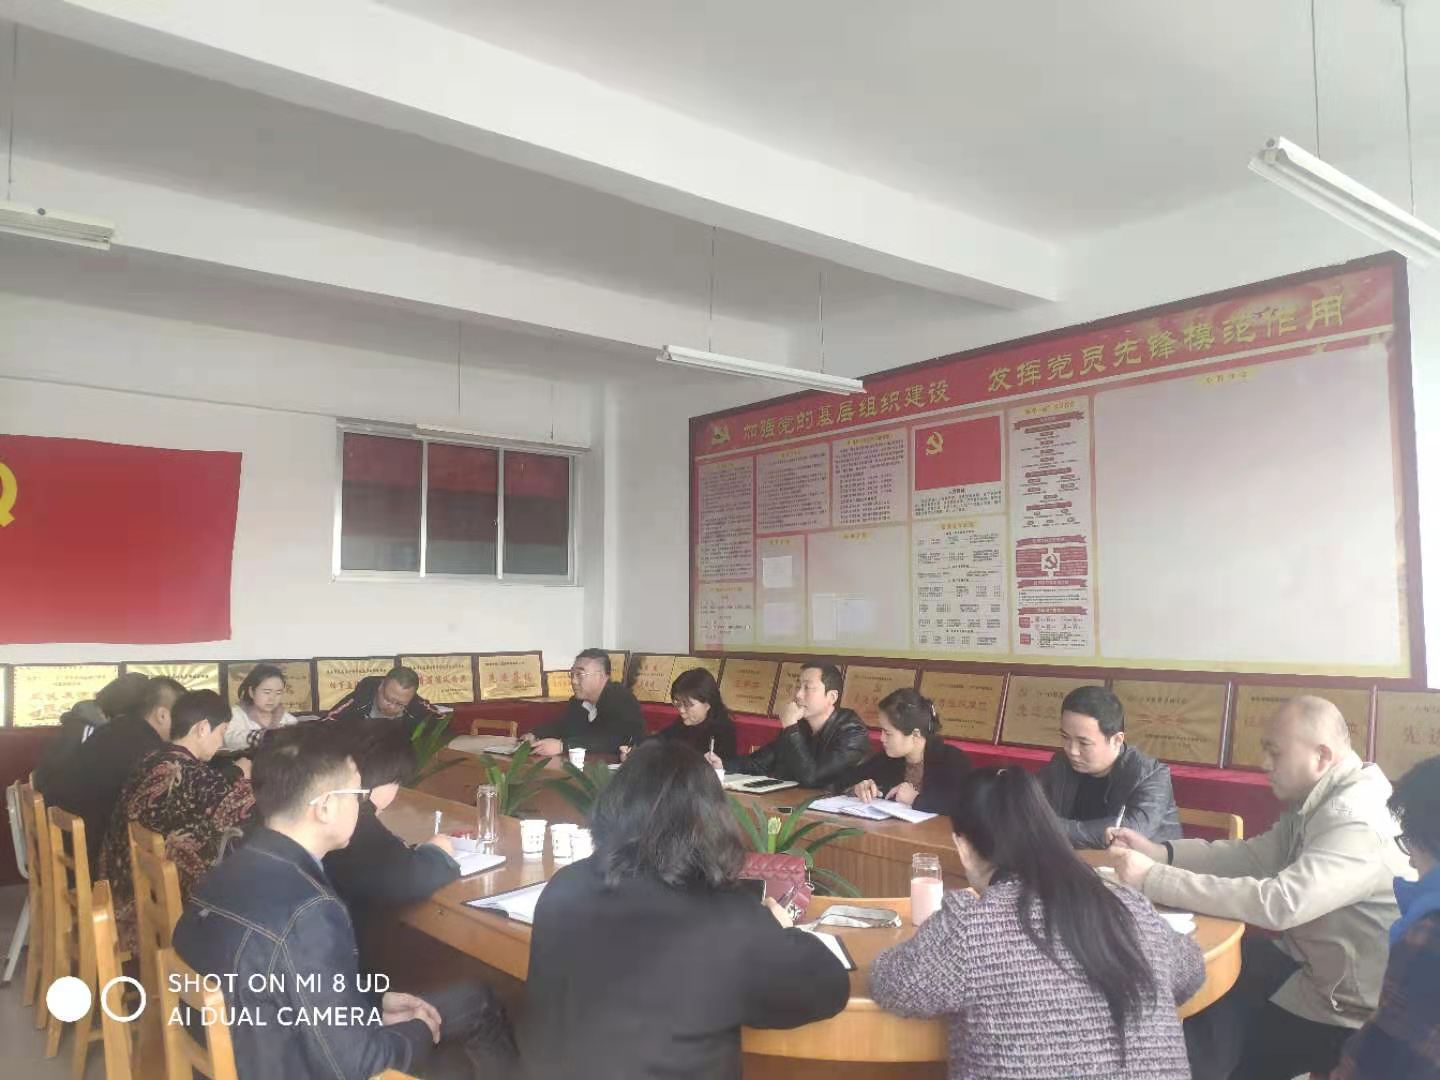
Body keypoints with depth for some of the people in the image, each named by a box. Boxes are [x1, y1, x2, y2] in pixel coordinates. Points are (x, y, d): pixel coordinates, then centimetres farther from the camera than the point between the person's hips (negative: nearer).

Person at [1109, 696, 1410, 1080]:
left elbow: (1278, 903, -39)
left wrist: (1152, 878, -35)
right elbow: (1254, 855, 5)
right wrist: (1158, 851, -8)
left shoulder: (1357, 822, -29)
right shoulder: (1320, 801, 2)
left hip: (1343, 1009, -8)